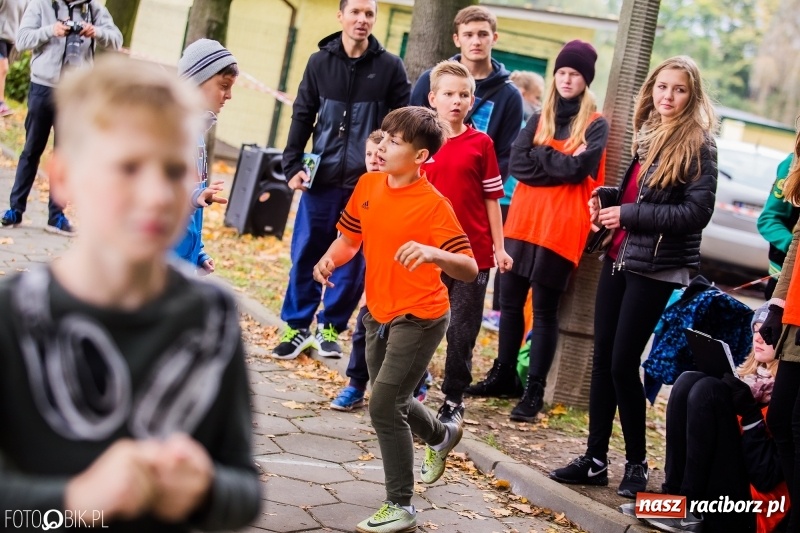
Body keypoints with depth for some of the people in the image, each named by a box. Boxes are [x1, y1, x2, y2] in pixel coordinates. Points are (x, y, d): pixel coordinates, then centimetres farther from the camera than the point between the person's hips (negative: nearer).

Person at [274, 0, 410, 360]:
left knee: (353, 262, 5)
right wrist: (292, 165, -1)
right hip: (321, 180, 1)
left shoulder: (390, 67, 0)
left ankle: (331, 328, 20)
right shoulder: (320, 62, 5)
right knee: (305, 255, 4)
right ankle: (298, 327, 17)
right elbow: (302, 117, 8)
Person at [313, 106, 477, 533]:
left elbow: (469, 270, -23)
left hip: (419, 318, -7)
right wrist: (330, 259, -8)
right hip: (378, 312, 8)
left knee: (384, 406, -12)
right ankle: (442, 436, 54)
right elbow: (350, 236, 12)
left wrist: (434, 254, -42)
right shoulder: (368, 185, -2)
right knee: (389, 400, 22)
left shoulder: (434, 205, -21)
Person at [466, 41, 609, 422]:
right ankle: (503, 376, 23)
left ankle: (534, 391, 4)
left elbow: (578, 169, -15)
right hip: (523, 220, 5)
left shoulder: (596, 125, 0)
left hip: (561, 228, -5)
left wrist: (539, 155, -4)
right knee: (509, 301, 9)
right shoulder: (539, 119, 13)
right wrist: (559, 165, -11)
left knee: (544, 309, -2)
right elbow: (516, 164, 0)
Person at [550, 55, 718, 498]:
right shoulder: (648, 135, 12)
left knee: (623, 363, -5)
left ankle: (636, 463, 12)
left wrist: (628, 214, -17)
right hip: (619, 258, 7)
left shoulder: (698, 145, -9)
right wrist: (606, 197, 2)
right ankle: (595, 460, 16)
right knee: (602, 358, 7)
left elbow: (697, 212, -17)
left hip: (654, 268, -7)